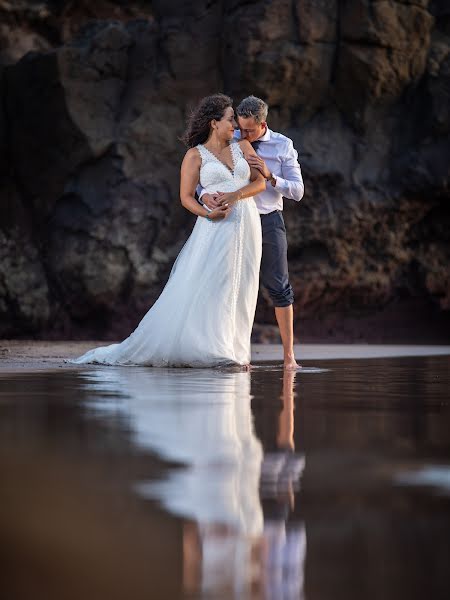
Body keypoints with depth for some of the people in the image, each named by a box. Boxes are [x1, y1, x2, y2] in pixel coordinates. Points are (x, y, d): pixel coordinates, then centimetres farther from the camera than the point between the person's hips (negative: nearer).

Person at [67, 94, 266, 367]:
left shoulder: (242, 146, 14)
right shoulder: (196, 155, 3)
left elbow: (260, 182, 6)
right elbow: (186, 196, -2)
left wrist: (236, 195, -13)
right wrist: (207, 213, -21)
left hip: (247, 225, 4)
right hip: (216, 229, -4)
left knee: (238, 292, 2)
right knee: (201, 290, -11)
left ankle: (231, 352, 3)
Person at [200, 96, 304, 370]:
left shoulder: (283, 145, -1)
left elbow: (298, 191, -4)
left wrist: (269, 176, -21)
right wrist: (205, 194, -26)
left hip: (269, 221, -1)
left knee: (279, 286, 0)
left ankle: (289, 355, 6)